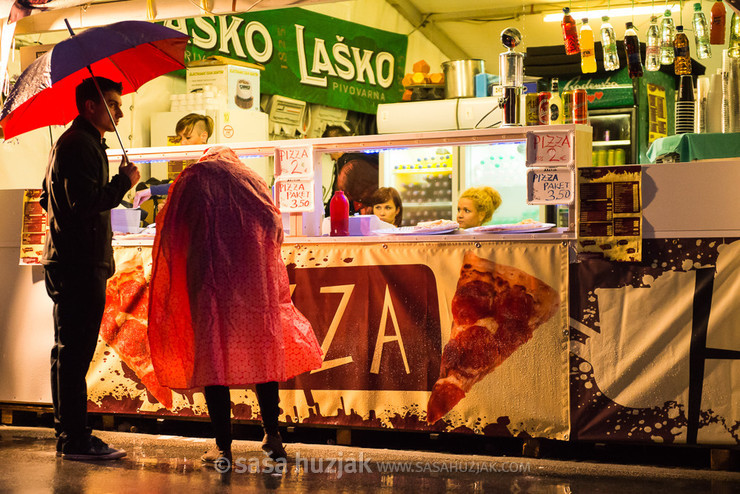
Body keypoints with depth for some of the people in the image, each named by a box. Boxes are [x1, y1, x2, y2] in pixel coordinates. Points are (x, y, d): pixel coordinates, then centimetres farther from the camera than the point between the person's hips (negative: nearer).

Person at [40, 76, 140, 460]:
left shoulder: (75, 143, 22)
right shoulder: (79, 145, -13)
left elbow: (48, 199, 29)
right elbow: (86, 202, -23)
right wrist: (124, 181, -13)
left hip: (69, 261, 11)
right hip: (80, 265, -11)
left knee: (69, 352, 13)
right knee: (74, 352, -7)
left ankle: (68, 435, 20)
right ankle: (75, 440, -3)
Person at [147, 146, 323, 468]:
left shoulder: (191, 179, 13)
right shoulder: (253, 181, 20)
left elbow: (170, 233, 8)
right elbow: (275, 228, 17)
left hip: (209, 279, -2)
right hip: (255, 280, 3)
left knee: (212, 356, 1)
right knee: (263, 354, 12)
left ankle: (223, 445, -1)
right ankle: (272, 436, 13)